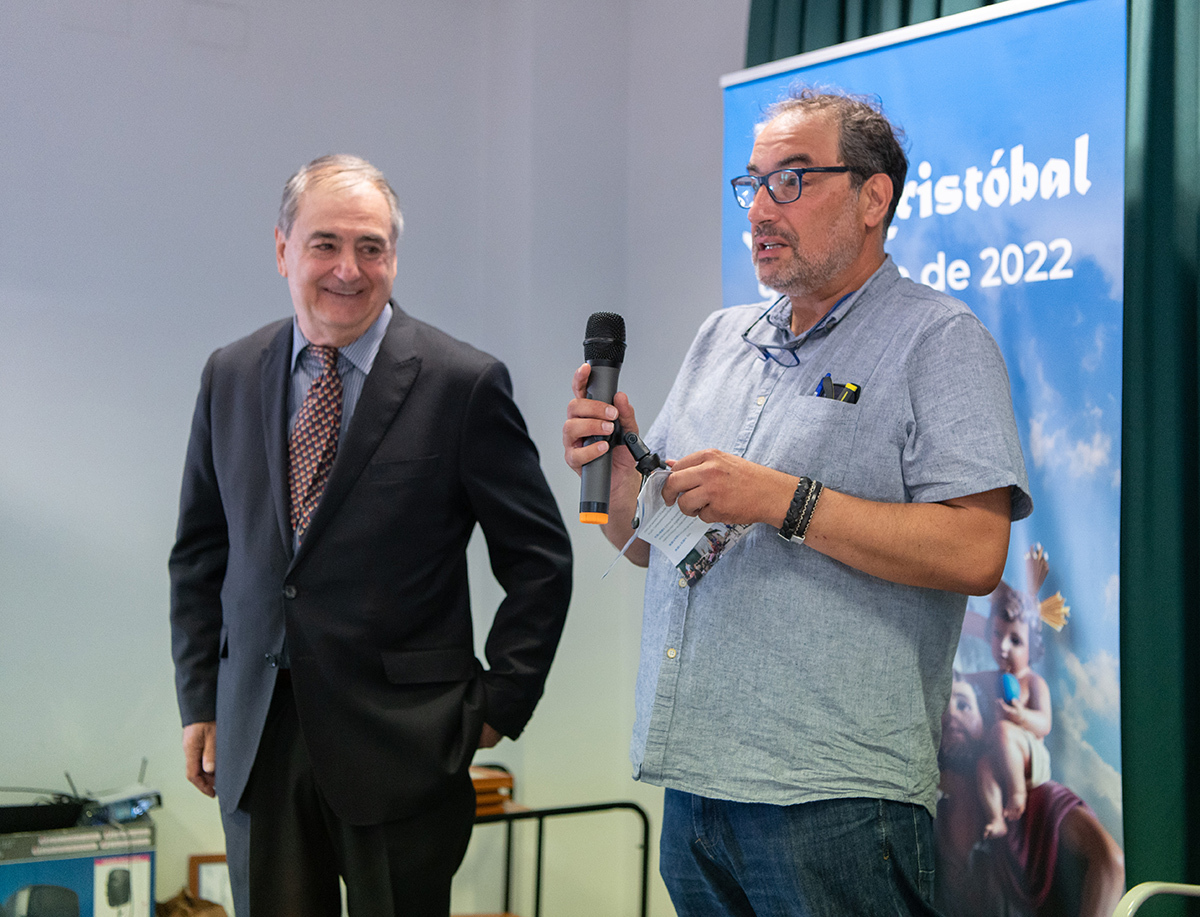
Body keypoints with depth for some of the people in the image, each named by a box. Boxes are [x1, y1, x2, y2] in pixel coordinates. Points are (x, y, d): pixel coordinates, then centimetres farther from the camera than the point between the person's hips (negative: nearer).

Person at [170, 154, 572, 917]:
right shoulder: (230, 377, 7)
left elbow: (540, 559, -3)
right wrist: (200, 701, 9)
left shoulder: (464, 383, -7)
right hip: (256, 740, 4)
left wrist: (500, 704, -5)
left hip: (401, 743, -3)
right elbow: (201, 550, 13)